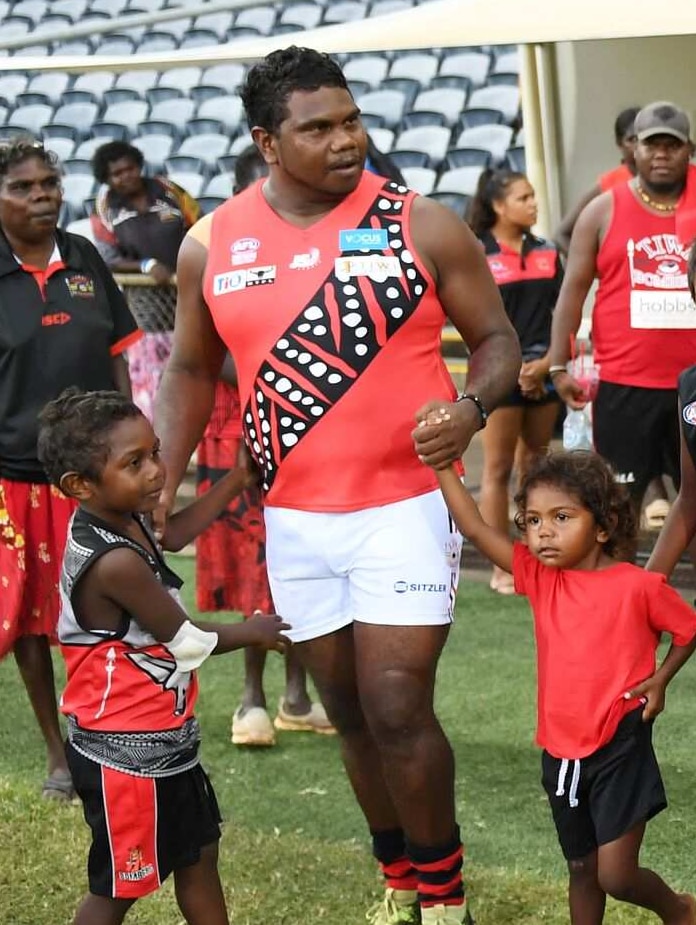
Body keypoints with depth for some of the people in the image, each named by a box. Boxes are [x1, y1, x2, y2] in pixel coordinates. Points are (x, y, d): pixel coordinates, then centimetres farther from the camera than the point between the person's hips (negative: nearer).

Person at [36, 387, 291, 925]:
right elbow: (187, 642, -17)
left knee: (199, 852, 21)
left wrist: (240, 476, 20)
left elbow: (176, 533, 21)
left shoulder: (122, 520, -3)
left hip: (166, 740, 10)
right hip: (127, 755, -10)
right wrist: (251, 633, 2)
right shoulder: (116, 563, -30)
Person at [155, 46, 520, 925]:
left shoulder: (422, 224, -8)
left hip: (406, 510, -3)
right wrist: (161, 482, 2)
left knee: (397, 710, -9)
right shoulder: (211, 245, 1)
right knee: (351, 716, 13)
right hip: (295, 522, 4)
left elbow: (496, 336, 1)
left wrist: (472, 407, -20)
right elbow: (192, 369, 13)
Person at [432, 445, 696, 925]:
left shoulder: (638, 586, -13)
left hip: (620, 747, -5)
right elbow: (475, 528, -7)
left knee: (616, 876, -5)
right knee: (581, 868, 17)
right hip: (562, 751, 5)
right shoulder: (540, 577, 0)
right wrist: (443, 463, -14)